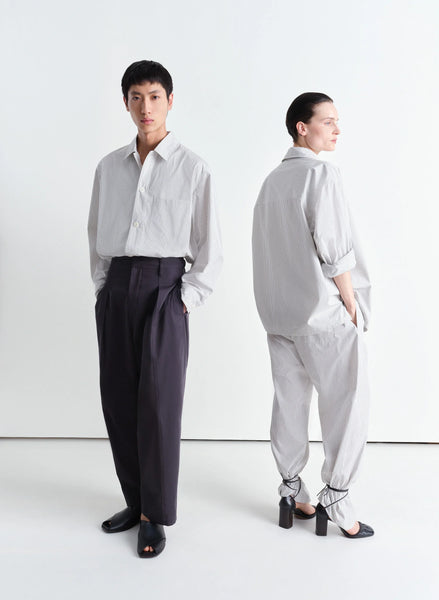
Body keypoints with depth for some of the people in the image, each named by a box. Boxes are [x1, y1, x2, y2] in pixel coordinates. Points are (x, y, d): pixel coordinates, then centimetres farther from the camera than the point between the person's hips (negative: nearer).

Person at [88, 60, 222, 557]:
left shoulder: (191, 169, 0)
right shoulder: (109, 167, 11)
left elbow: (210, 248, 1)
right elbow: (96, 235, 17)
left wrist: (186, 298, -6)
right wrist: (102, 287, 8)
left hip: (164, 286, -4)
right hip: (116, 288, 5)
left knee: (159, 403, -5)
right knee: (118, 399, 8)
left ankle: (156, 517, 10)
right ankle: (135, 501, 24)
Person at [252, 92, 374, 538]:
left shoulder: (272, 180, 13)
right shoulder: (320, 173, -10)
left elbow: (267, 250, 13)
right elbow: (332, 247, -16)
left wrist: (277, 303, 15)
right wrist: (351, 301, -7)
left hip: (279, 311, 8)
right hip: (323, 310, -7)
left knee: (289, 399, 11)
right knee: (348, 401, 2)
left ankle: (291, 491, 20)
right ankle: (335, 498, 6)